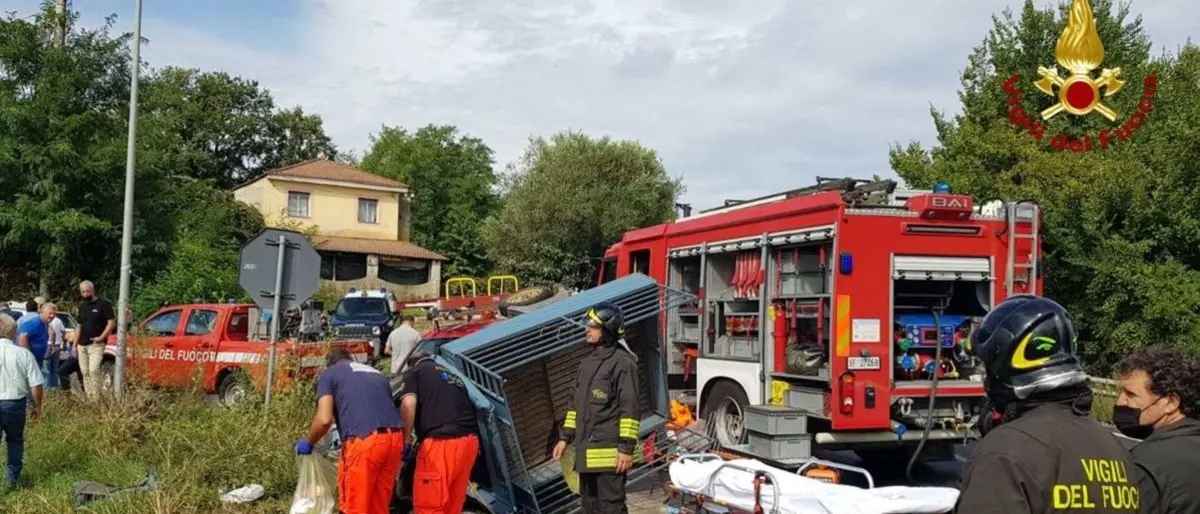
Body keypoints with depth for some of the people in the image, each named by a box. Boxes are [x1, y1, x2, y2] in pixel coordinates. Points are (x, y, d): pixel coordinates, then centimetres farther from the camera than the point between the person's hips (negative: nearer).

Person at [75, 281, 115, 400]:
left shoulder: (103, 304, -4)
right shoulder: (82, 306, 15)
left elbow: (112, 322, -9)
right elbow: (79, 326, 20)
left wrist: (101, 337, -17)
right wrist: (75, 345, 15)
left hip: (96, 344, -7)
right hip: (82, 345, 7)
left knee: (94, 370, -17)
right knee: (85, 372, 7)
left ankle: (96, 397, -15)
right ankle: (88, 397, 13)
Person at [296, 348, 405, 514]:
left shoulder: (329, 374, 14)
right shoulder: (377, 373, 31)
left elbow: (324, 419, 1)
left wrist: (308, 443, 18)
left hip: (363, 442, -6)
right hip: (395, 438, 6)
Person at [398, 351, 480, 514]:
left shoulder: (414, 372, 12)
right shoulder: (453, 376, 31)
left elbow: (409, 403, -8)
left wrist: (407, 436, 3)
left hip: (441, 442, -7)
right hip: (469, 440, 7)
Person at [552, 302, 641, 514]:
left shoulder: (622, 362, -11)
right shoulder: (587, 362, 16)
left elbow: (630, 408, -15)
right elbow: (576, 403, 21)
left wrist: (626, 447, -19)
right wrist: (565, 437, 17)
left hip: (610, 452, -9)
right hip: (586, 451, 9)